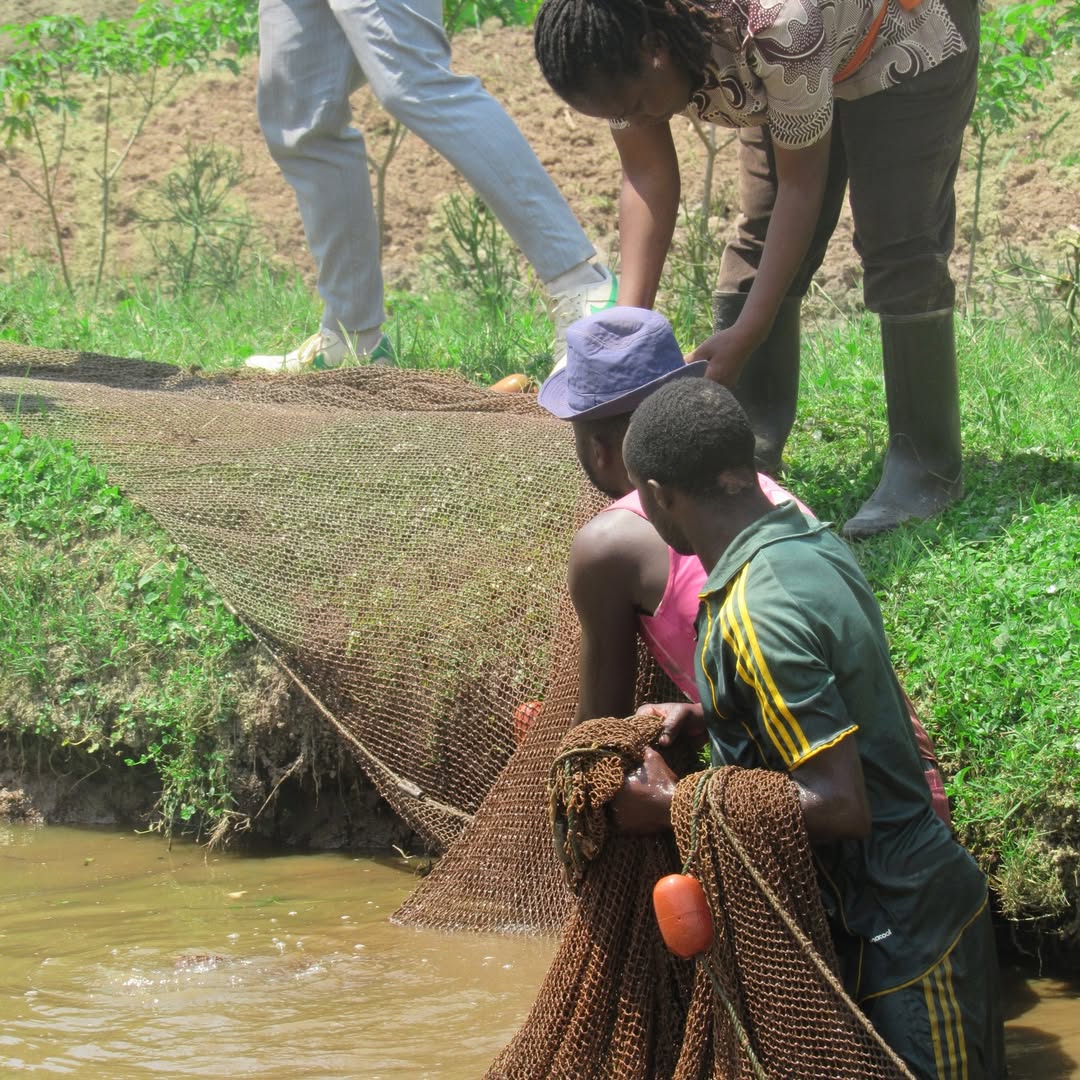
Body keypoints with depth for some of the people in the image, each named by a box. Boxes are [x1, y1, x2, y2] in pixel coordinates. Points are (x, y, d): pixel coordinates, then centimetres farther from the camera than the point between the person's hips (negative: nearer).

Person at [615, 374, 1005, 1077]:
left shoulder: (755, 616, -26)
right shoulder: (813, 541, 2)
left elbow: (840, 804, -26)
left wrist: (671, 807, -17)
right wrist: (703, 719, 7)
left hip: (896, 928, -9)